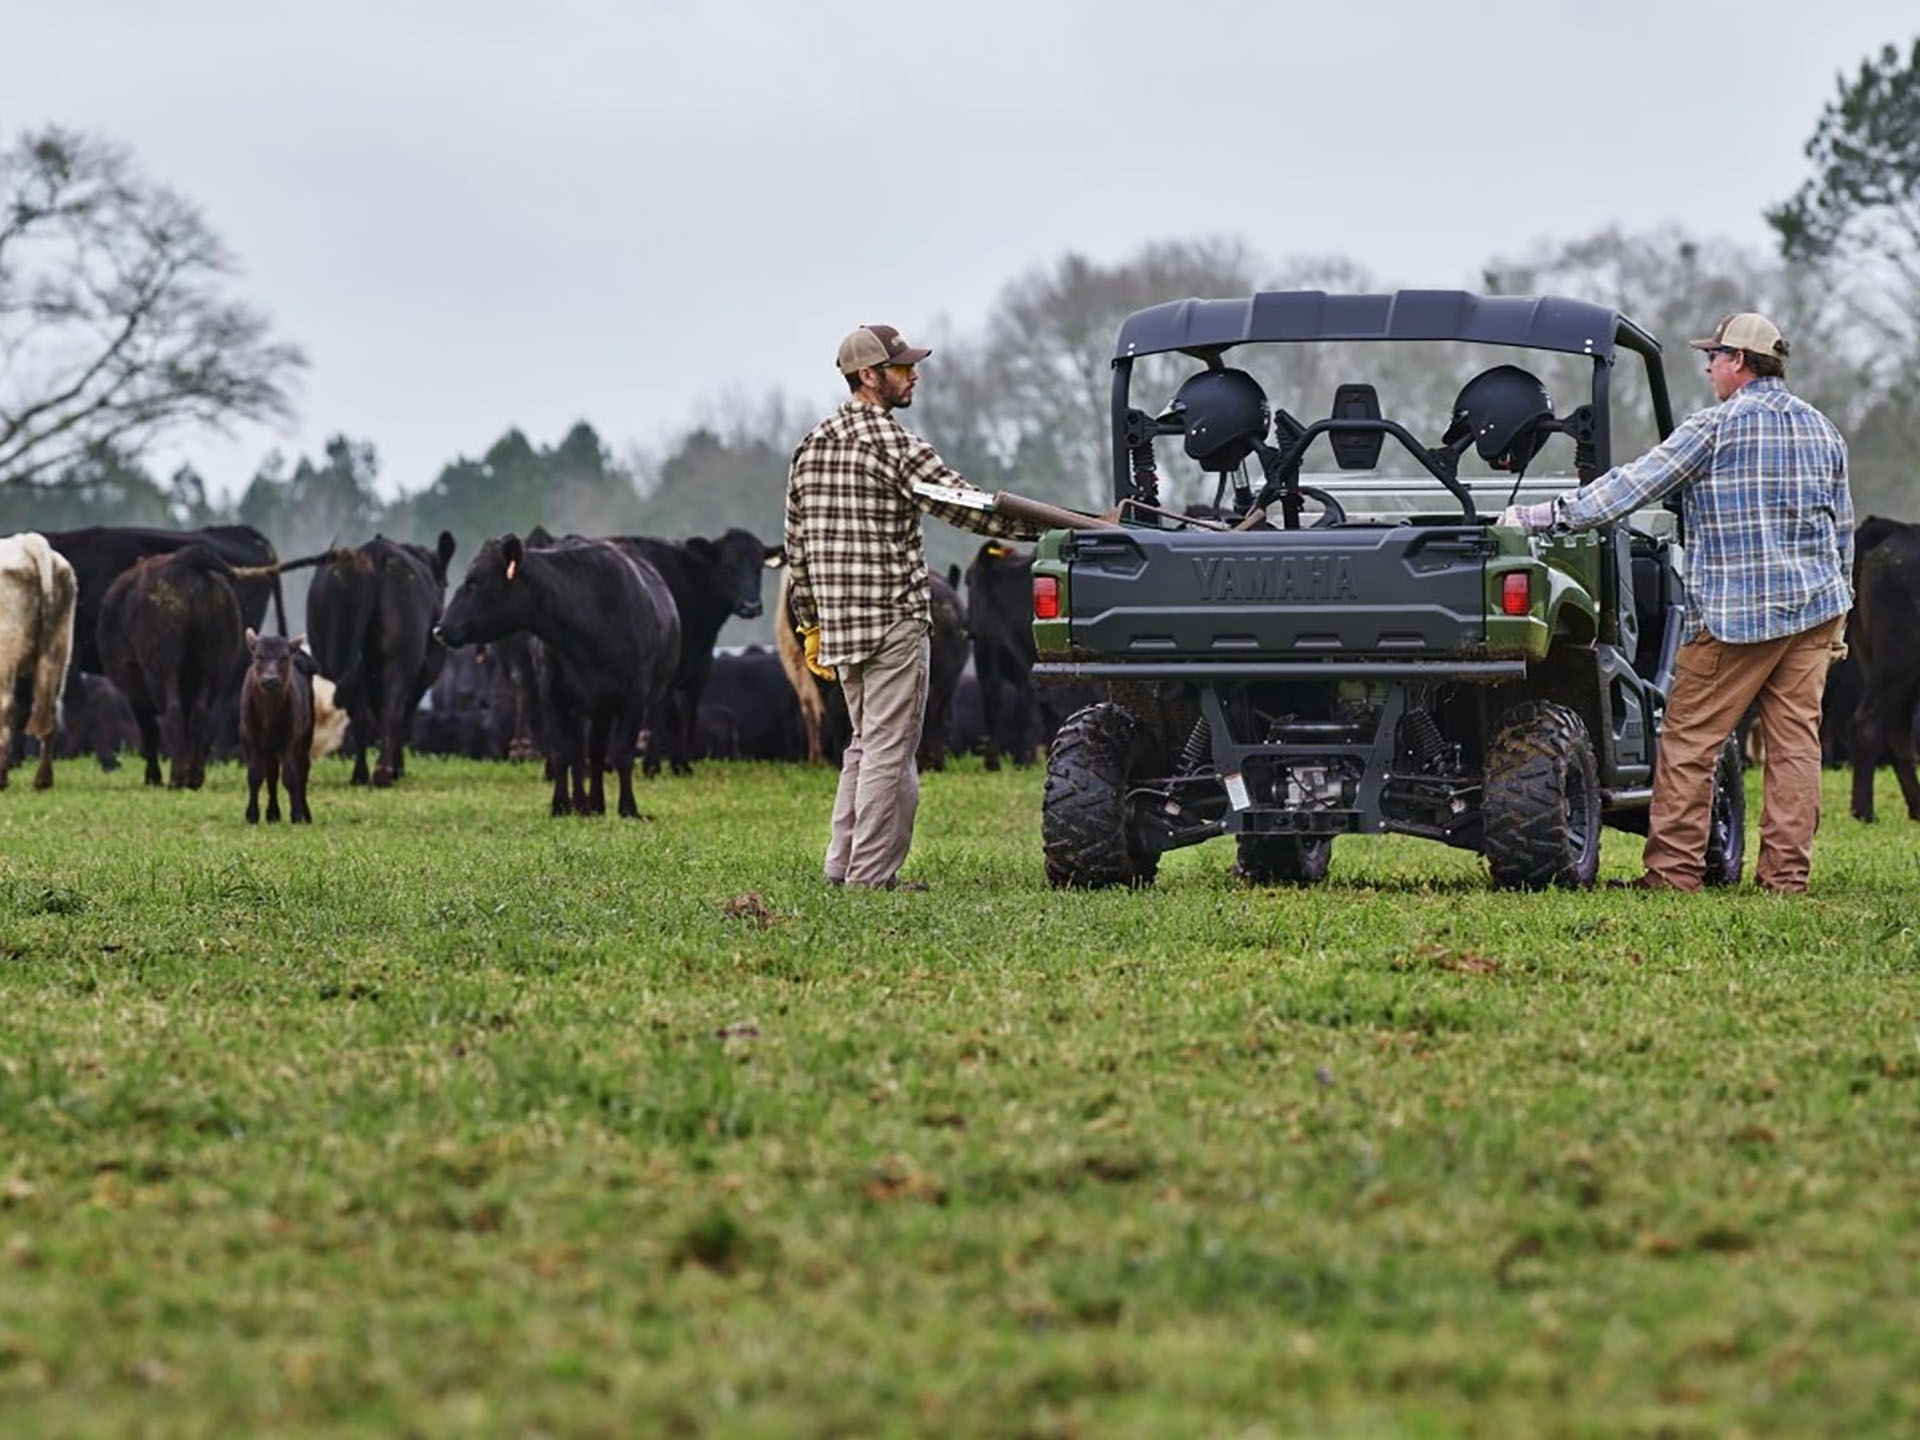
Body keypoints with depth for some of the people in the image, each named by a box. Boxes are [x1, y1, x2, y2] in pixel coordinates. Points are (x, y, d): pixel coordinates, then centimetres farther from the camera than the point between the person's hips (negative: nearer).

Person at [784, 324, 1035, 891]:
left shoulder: (811, 445, 12)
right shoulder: (892, 444, -12)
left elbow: (796, 545, 15)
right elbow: (965, 505, -11)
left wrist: (811, 625, 21)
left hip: (839, 624, 8)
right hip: (894, 620, -8)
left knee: (866, 744, 18)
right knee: (889, 749, -4)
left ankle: (844, 864, 17)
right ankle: (871, 874, -4)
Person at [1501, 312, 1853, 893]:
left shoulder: (1717, 427, -8)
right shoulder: (1822, 430, 12)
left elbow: (1632, 487, -10)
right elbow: (1843, 532, 17)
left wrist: (1544, 515, -6)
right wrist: (1838, 609, 26)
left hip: (1736, 614, -6)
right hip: (1816, 605, 6)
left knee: (1689, 741, 0)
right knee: (1795, 739, 6)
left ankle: (1674, 869, 0)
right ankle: (1786, 872, 3)